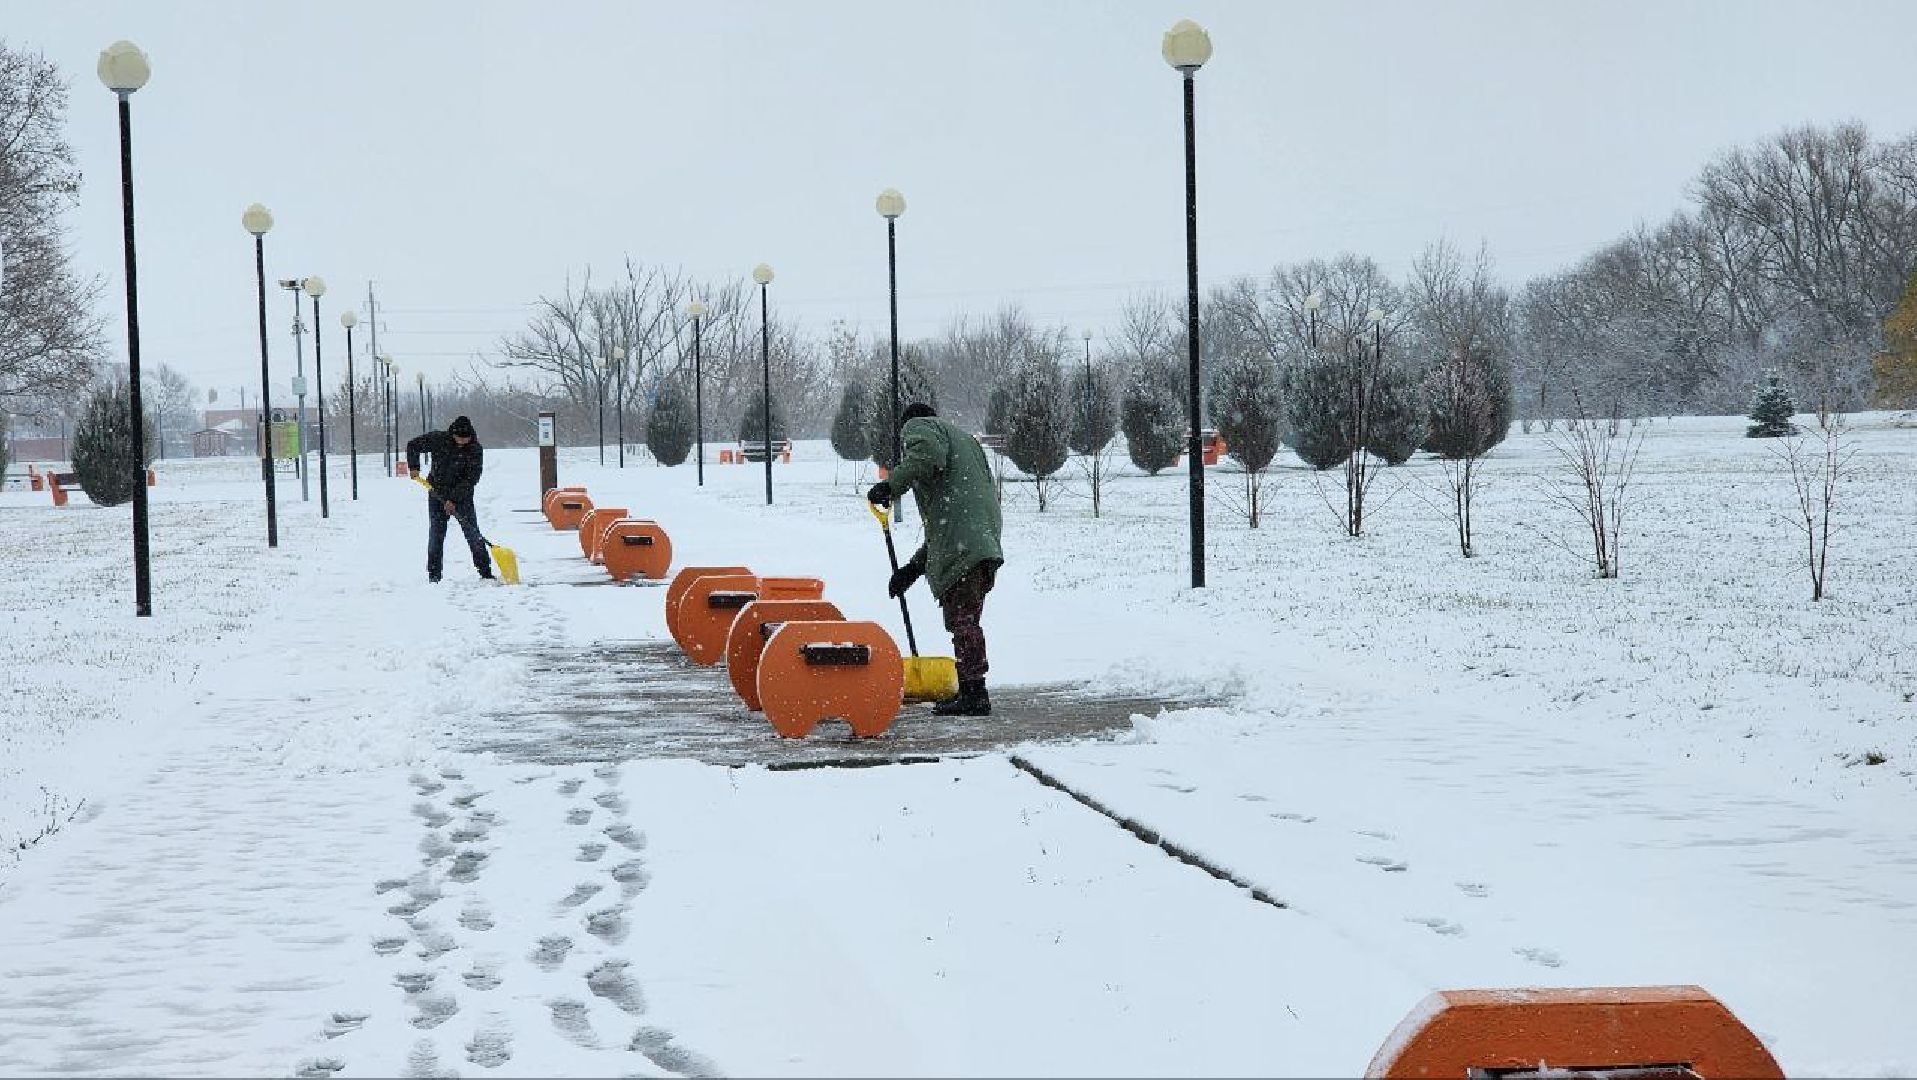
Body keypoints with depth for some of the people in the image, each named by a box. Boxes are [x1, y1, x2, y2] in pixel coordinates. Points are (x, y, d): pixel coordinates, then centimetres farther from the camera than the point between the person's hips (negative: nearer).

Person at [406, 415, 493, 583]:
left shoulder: (475, 449, -14)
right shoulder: (438, 439, -11)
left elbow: (471, 479, -17)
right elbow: (412, 445, 3)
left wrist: (454, 499, -22)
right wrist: (414, 467, -8)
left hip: (462, 496, -1)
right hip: (437, 494, 1)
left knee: (473, 534, -4)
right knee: (436, 534, -1)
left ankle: (485, 571, 1)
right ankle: (434, 575, 4)